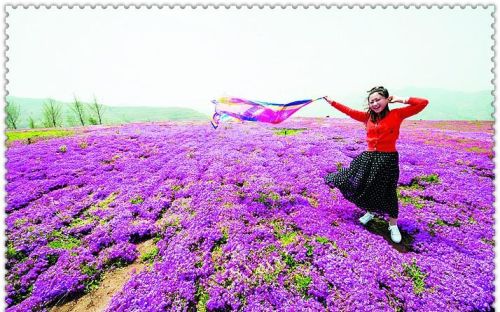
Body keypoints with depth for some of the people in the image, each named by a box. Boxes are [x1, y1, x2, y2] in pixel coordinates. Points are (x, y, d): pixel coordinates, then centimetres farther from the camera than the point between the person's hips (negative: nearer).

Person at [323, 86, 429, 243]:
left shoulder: (397, 114, -3)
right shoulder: (367, 116, 5)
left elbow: (423, 103, -6)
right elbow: (348, 111, 8)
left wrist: (400, 100, -5)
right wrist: (331, 102, 9)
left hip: (388, 159, -3)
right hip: (369, 157, 3)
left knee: (388, 192, 7)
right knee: (364, 187, 11)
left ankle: (393, 226, 31)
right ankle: (370, 212, 43)